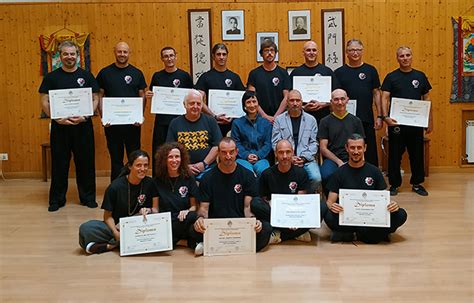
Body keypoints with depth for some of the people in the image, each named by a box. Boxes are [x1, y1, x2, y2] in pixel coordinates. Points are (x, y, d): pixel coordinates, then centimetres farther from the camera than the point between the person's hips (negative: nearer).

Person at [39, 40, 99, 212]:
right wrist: (57, 118, -14)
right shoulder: (51, 77, 4)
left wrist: (85, 116, -13)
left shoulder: (86, 76, 6)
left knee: (86, 162, 6)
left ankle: (88, 197, 18)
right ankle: (57, 199, 17)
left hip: (83, 126, 0)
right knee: (59, 163, 6)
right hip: (60, 127, 0)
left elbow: (95, 99, 3)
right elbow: (44, 101, 0)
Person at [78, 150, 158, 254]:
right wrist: (116, 233, -22)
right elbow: (108, 215, -5)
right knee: (86, 228, -25)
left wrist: (149, 210, -22)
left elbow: (155, 210, 1)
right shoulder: (116, 186, -8)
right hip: (116, 227, -2)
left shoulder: (150, 184, -3)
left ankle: (111, 245, -23)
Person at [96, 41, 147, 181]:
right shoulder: (105, 73, 4)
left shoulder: (137, 73, 5)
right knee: (115, 157, 8)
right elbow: (99, 95, 4)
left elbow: (142, 96, 5)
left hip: (132, 122, 0)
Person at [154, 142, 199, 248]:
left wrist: (188, 211, -14)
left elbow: (194, 205, 9)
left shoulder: (189, 179, 10)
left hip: (184, 223, -1)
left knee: (192, 216, -37)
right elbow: (156, 208, 12)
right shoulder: (158, 181, 12)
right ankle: (187, 243, -16)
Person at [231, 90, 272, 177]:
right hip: (242, 158, -1)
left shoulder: (266, 123, 15)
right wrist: (246, 155, -11)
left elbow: (268, 144, 9)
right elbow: (236, 144, 6)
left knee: (263, 170, -34)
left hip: (260, 158, 1)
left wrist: (258, 155, -9)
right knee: (248, 172, -35)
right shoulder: (237, 123, 13)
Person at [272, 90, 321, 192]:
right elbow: (275, 143, 4)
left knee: (316, 178, -27)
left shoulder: (311, 120, 12)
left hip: (307, 159, 1)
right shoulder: (279, 120, 10)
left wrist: (304, 158, -8)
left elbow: (314, 143, 8)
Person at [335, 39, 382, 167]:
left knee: (370, 155, 6)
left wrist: (379, 116, 1)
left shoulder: (370, 70, 6)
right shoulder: (339, 72, 4)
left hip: (367, 120, 1)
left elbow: (376, 94, 7)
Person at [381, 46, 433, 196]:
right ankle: (394, 184, 16)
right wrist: (385, 117, -23)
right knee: (395, 154, 5)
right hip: (396, 122, -2)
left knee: (417, 154, 9)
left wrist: (430, 120, 6)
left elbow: (426, 98, 10)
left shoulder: (420, 76, 7)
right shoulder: (391, 77, 0)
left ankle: (417, 183, 22)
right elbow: (385, 98, -8)